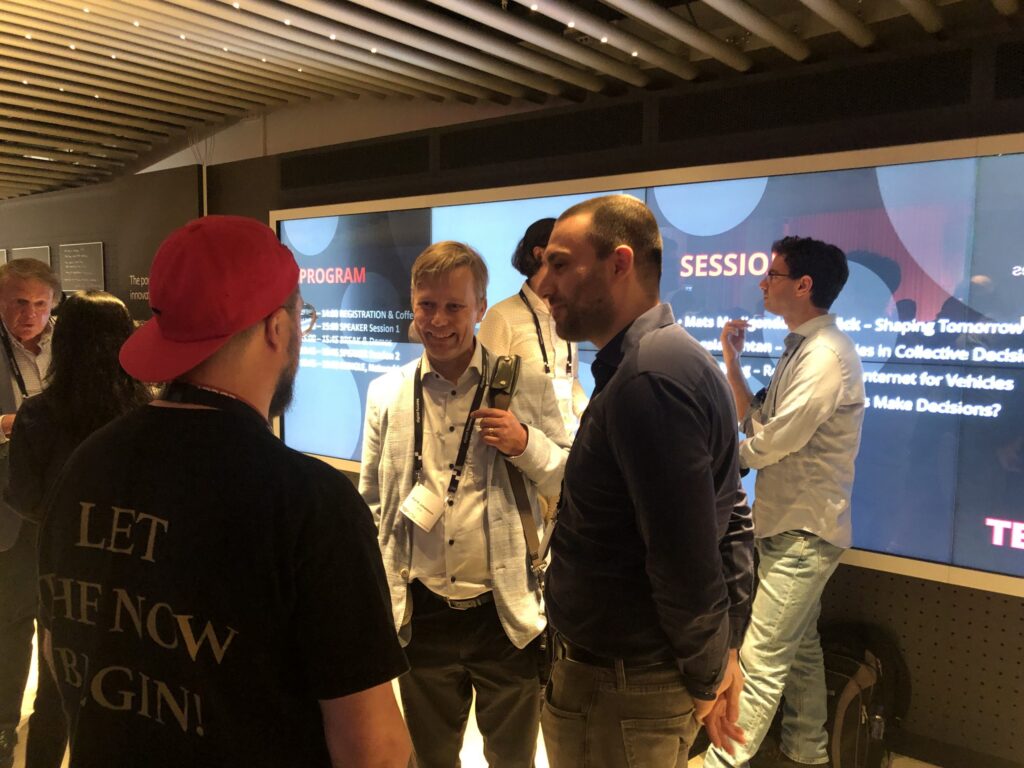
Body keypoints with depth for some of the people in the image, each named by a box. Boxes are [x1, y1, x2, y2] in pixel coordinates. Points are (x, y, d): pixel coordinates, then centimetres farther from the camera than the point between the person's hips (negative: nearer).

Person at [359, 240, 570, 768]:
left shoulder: (526, 387, -6)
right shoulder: (386, 393, 1)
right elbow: (371, 503, 8)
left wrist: (526, 444, -19)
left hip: (507, 613, -2)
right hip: (422, 615, 2)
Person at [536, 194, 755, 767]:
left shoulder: (646, 380, -26)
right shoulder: (677, 356, 6)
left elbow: (684, 558, -26)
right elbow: (733, 519, 9)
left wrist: (707, 677, -10)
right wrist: (726, 648, 7)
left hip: (620, 688, -9)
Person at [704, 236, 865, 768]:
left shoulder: (826, 355, -21)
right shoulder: (801, 348, 10)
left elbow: (770, 443, -24)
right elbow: (756, 421, 8)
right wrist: (732, 361, 0)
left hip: (803, 530, -10)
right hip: (791, 523, 10)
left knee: (761, 659, -4)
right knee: (800, 647, 21)